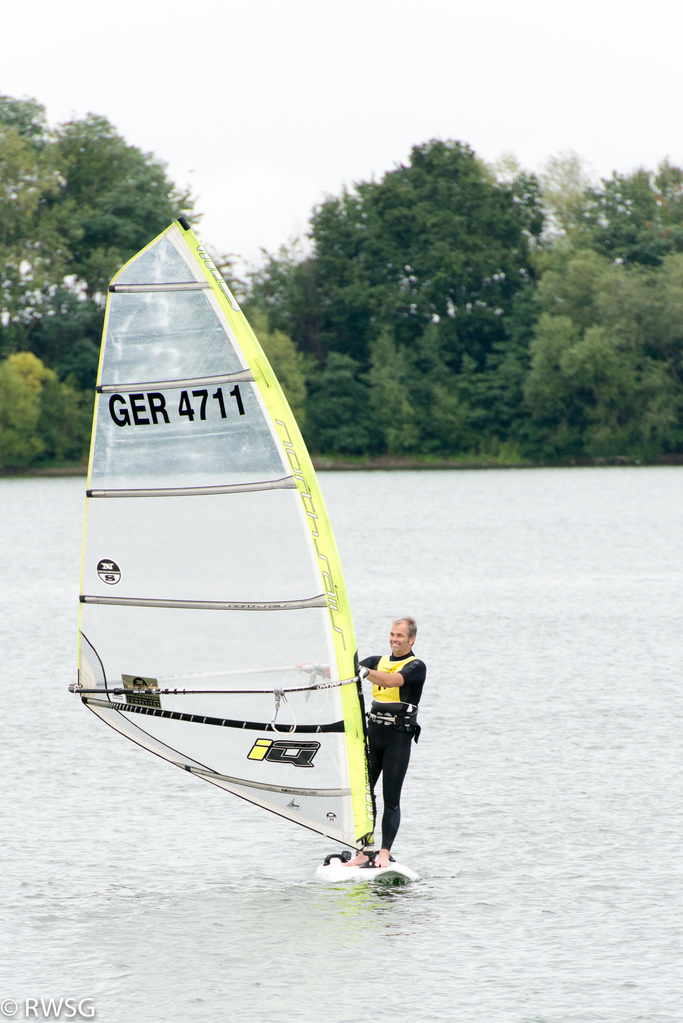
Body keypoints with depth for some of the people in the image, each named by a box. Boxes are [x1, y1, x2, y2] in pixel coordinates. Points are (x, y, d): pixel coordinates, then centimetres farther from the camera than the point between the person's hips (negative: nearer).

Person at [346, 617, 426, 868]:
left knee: (391, 800, -6)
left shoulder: (416, 666, -2)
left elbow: (392, 680, -21)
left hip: (399, 736, -5)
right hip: (373, 733, 6)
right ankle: (363, 853, 3)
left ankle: (384, 853, -3)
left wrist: (365, 671, -36)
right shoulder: (378, 661, 18)